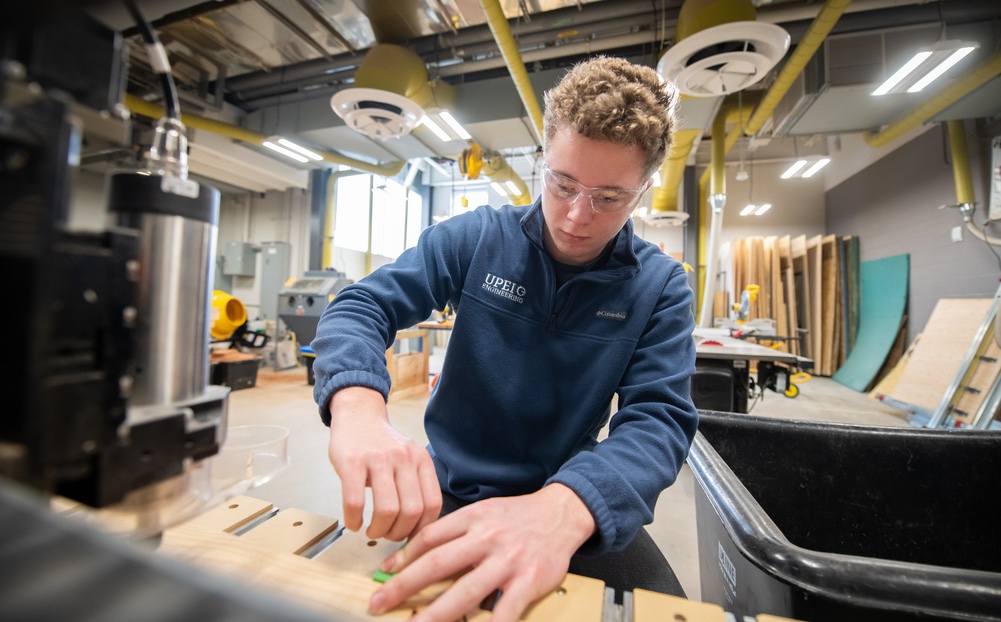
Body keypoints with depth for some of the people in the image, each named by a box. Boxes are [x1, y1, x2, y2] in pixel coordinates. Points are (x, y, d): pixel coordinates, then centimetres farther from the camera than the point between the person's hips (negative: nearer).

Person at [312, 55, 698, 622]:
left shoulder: (661, 287, -9)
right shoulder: (476, 238, -9)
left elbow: (660, 417, -18)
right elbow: (361, 307, -11)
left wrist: (563, 509, -39)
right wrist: (360, 408, -34)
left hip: (566, 499, 1)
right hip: (448, 491, 1)